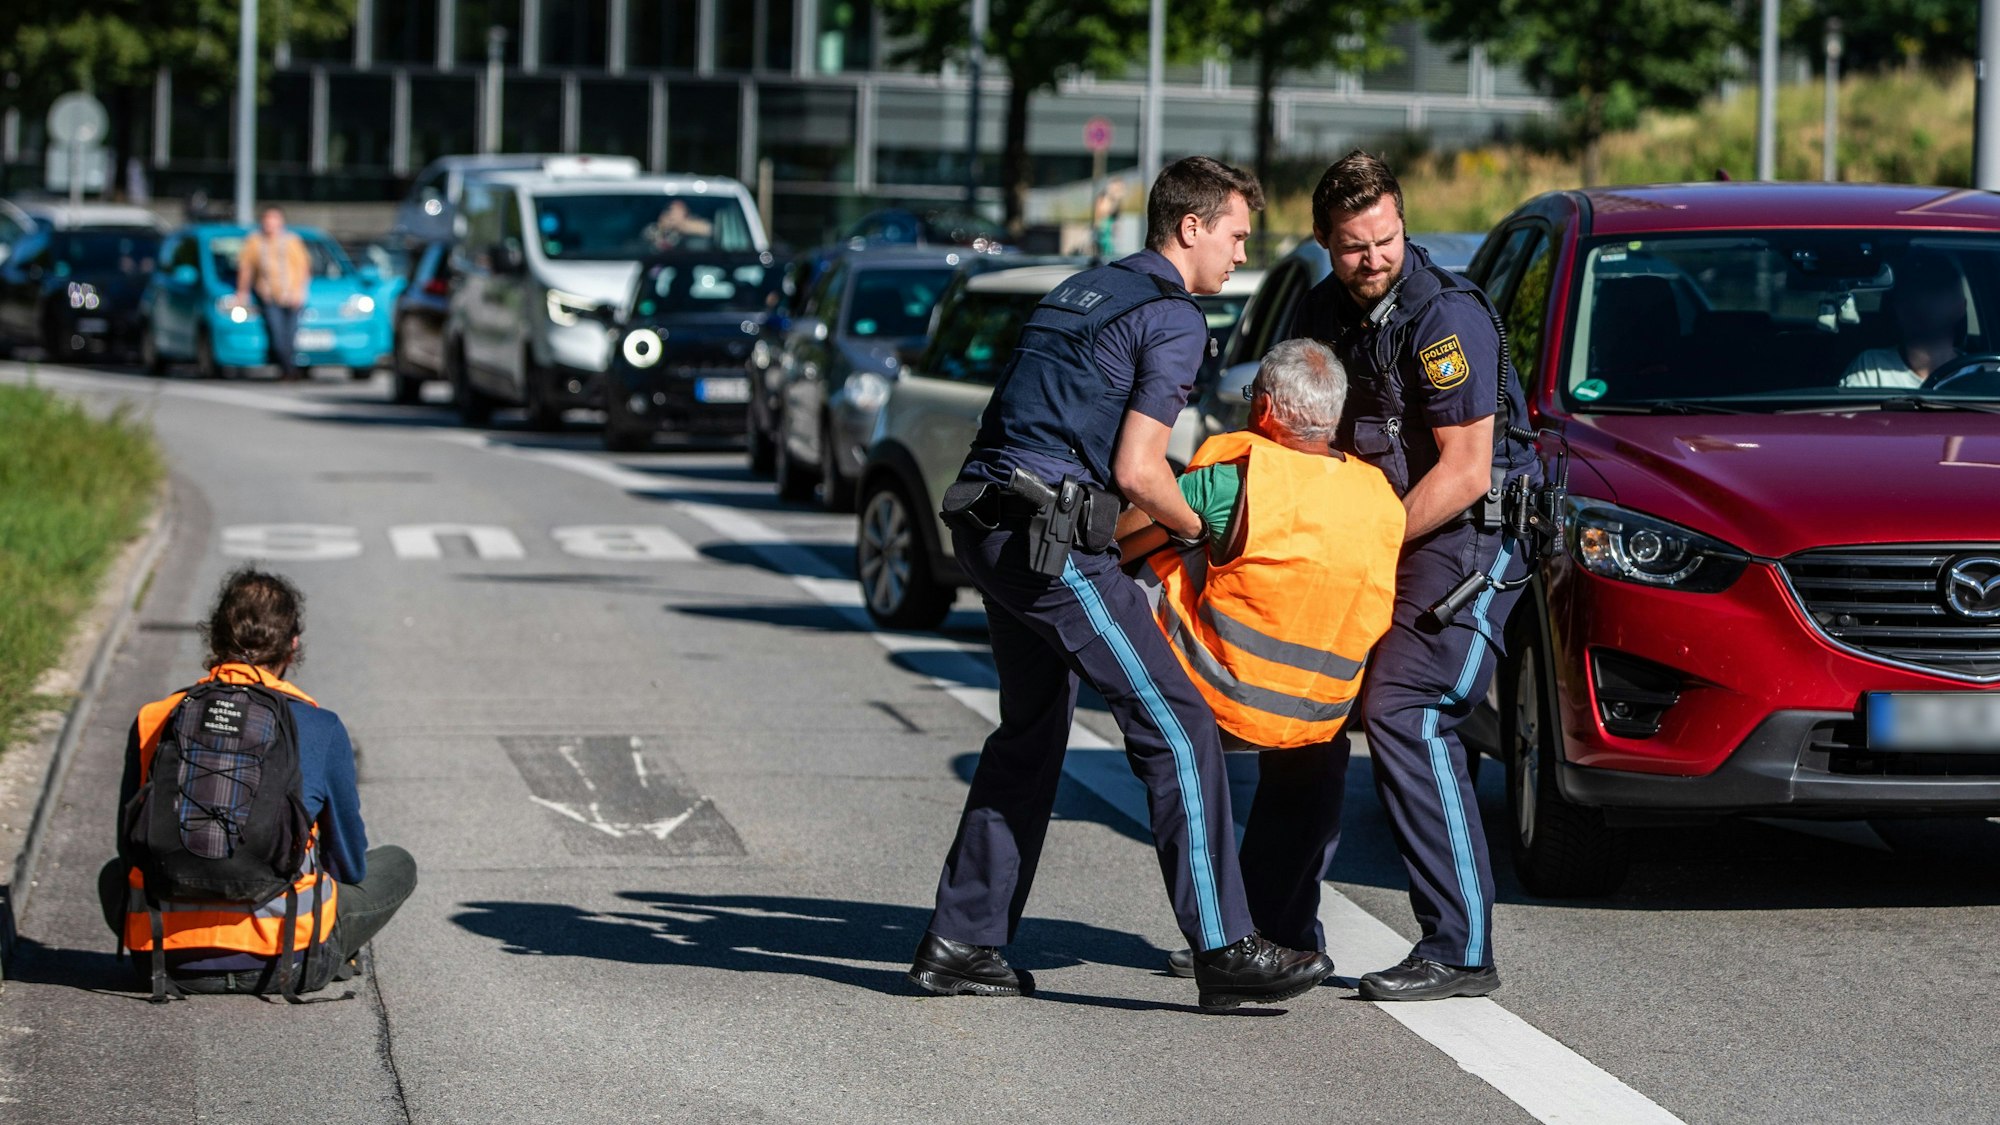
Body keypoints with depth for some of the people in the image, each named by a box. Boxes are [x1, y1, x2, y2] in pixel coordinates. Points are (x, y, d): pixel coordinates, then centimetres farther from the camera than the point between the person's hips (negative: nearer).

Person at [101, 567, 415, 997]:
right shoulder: (320, 728, -4)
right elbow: (350, 865, 8)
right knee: (396, 865, 22)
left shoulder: (153, 720, 2)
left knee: (115, 876, 37)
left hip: (169, 961, 2)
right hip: (284, 963, -2)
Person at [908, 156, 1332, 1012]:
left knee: (1031, 732, 19)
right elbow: (1137, 469, -11)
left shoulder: (1080, 291, 22)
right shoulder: (1172, 317, -5)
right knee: (1176, 726, -7)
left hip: (986, 524, 9)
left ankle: (962, 942, 19)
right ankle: (1222, 949, -10)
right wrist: (1201, 531, 6)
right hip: (1054, 540, -9)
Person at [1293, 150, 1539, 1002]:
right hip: (1391, 527, 9)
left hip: (1471, 533, -8)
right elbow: (1324, 433, 17)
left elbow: (1465, 474, -20)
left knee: (1405, 716, -19)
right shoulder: (1329, 309, 6)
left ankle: (1460, 951, -17)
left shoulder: (1444, 316, -19)